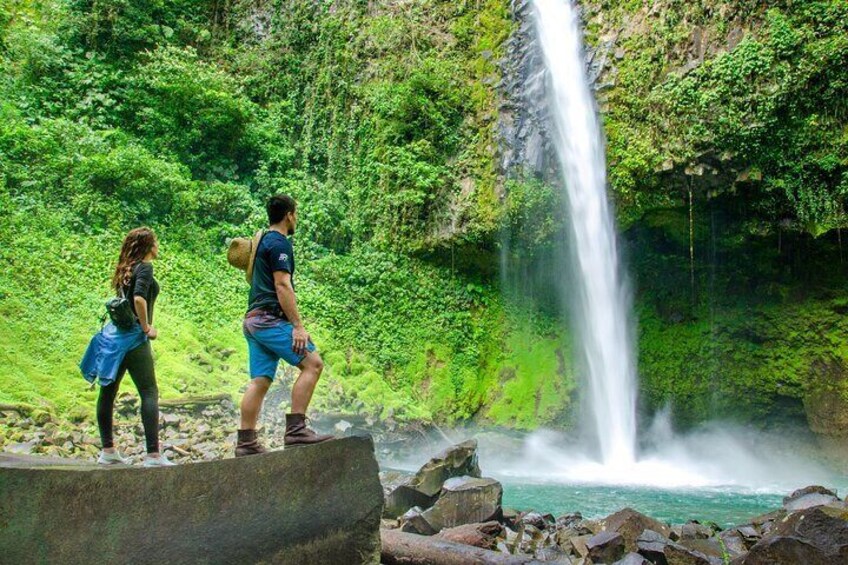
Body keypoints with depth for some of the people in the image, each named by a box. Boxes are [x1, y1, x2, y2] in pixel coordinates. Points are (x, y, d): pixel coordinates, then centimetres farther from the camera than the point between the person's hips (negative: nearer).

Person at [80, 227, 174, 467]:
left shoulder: (127, 269, 16)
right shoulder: (145, 267, -7)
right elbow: (139, 298, -22)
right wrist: (147, 327, -14)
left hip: (115, 334, 9)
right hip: (133, 338, -9)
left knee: (108, 391, 10)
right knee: (149, 393, -7)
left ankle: (108, 450, 18)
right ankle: (153, 454, -11)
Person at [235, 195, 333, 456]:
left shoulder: (260, 240, 21)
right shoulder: (279, 243, -9)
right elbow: (282, 286, -17)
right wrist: (298, 325, -19)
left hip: (254, 319, 10)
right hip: (270, 318, -10)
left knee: (260, 381, 7)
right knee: (313, 363, -12)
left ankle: (246, 442, 6)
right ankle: (295, 429, -16)